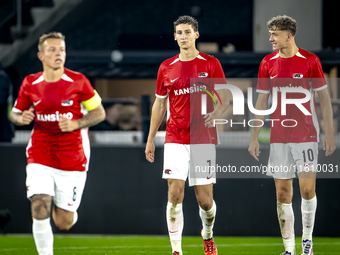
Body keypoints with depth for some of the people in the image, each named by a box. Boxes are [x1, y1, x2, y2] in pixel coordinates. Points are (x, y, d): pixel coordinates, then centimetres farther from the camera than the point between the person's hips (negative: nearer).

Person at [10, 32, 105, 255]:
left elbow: (99, 112, 3)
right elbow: (15, 113, 15)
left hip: (72, 159, -1)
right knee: (40, 211, -18)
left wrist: (75, 124, -14)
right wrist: (22, 118, -10)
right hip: (40, 158, 1)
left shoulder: (78, 81, -4)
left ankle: (61, 208, 39)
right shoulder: (30, 84, 1)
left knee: (64, 223, 2)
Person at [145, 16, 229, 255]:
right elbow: (159, 104, 15)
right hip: (175, 140, 1)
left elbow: (225, 98, 4)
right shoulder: (167, 68, 7)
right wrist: (150, 140, 13)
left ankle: (208, 234, 31)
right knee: (175, 194, -11)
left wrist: (215, 113, -18)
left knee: (204, 199, 0)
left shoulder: (211, 64, 2)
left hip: (204, 140, -1)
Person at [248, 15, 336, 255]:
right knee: (283, 192, 1)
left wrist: (329, 134, -5)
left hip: (306, 136, -3)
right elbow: (262, 102, 11)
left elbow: (324, 98, 0)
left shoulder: (310, 60, -4)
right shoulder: (268, 63, 5)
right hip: (278, 137, 3)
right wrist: (255, 137, 8)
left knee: (307, 189, -8)